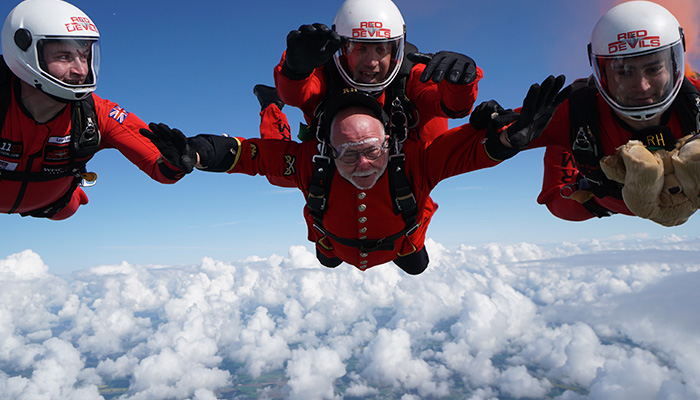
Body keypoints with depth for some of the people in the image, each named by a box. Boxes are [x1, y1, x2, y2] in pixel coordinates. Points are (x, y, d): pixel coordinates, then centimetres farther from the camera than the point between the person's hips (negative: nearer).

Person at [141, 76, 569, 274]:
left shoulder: (413, 162, -47)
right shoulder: (312, 163, -45)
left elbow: (473, 145, -49)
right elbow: (251, 152, -41)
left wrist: (513, 132, -71)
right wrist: (195, 153, -57)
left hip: (399, 241, 0)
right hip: (338, 245, 1)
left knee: (416, 267, 34)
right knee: (327, 259, 38)